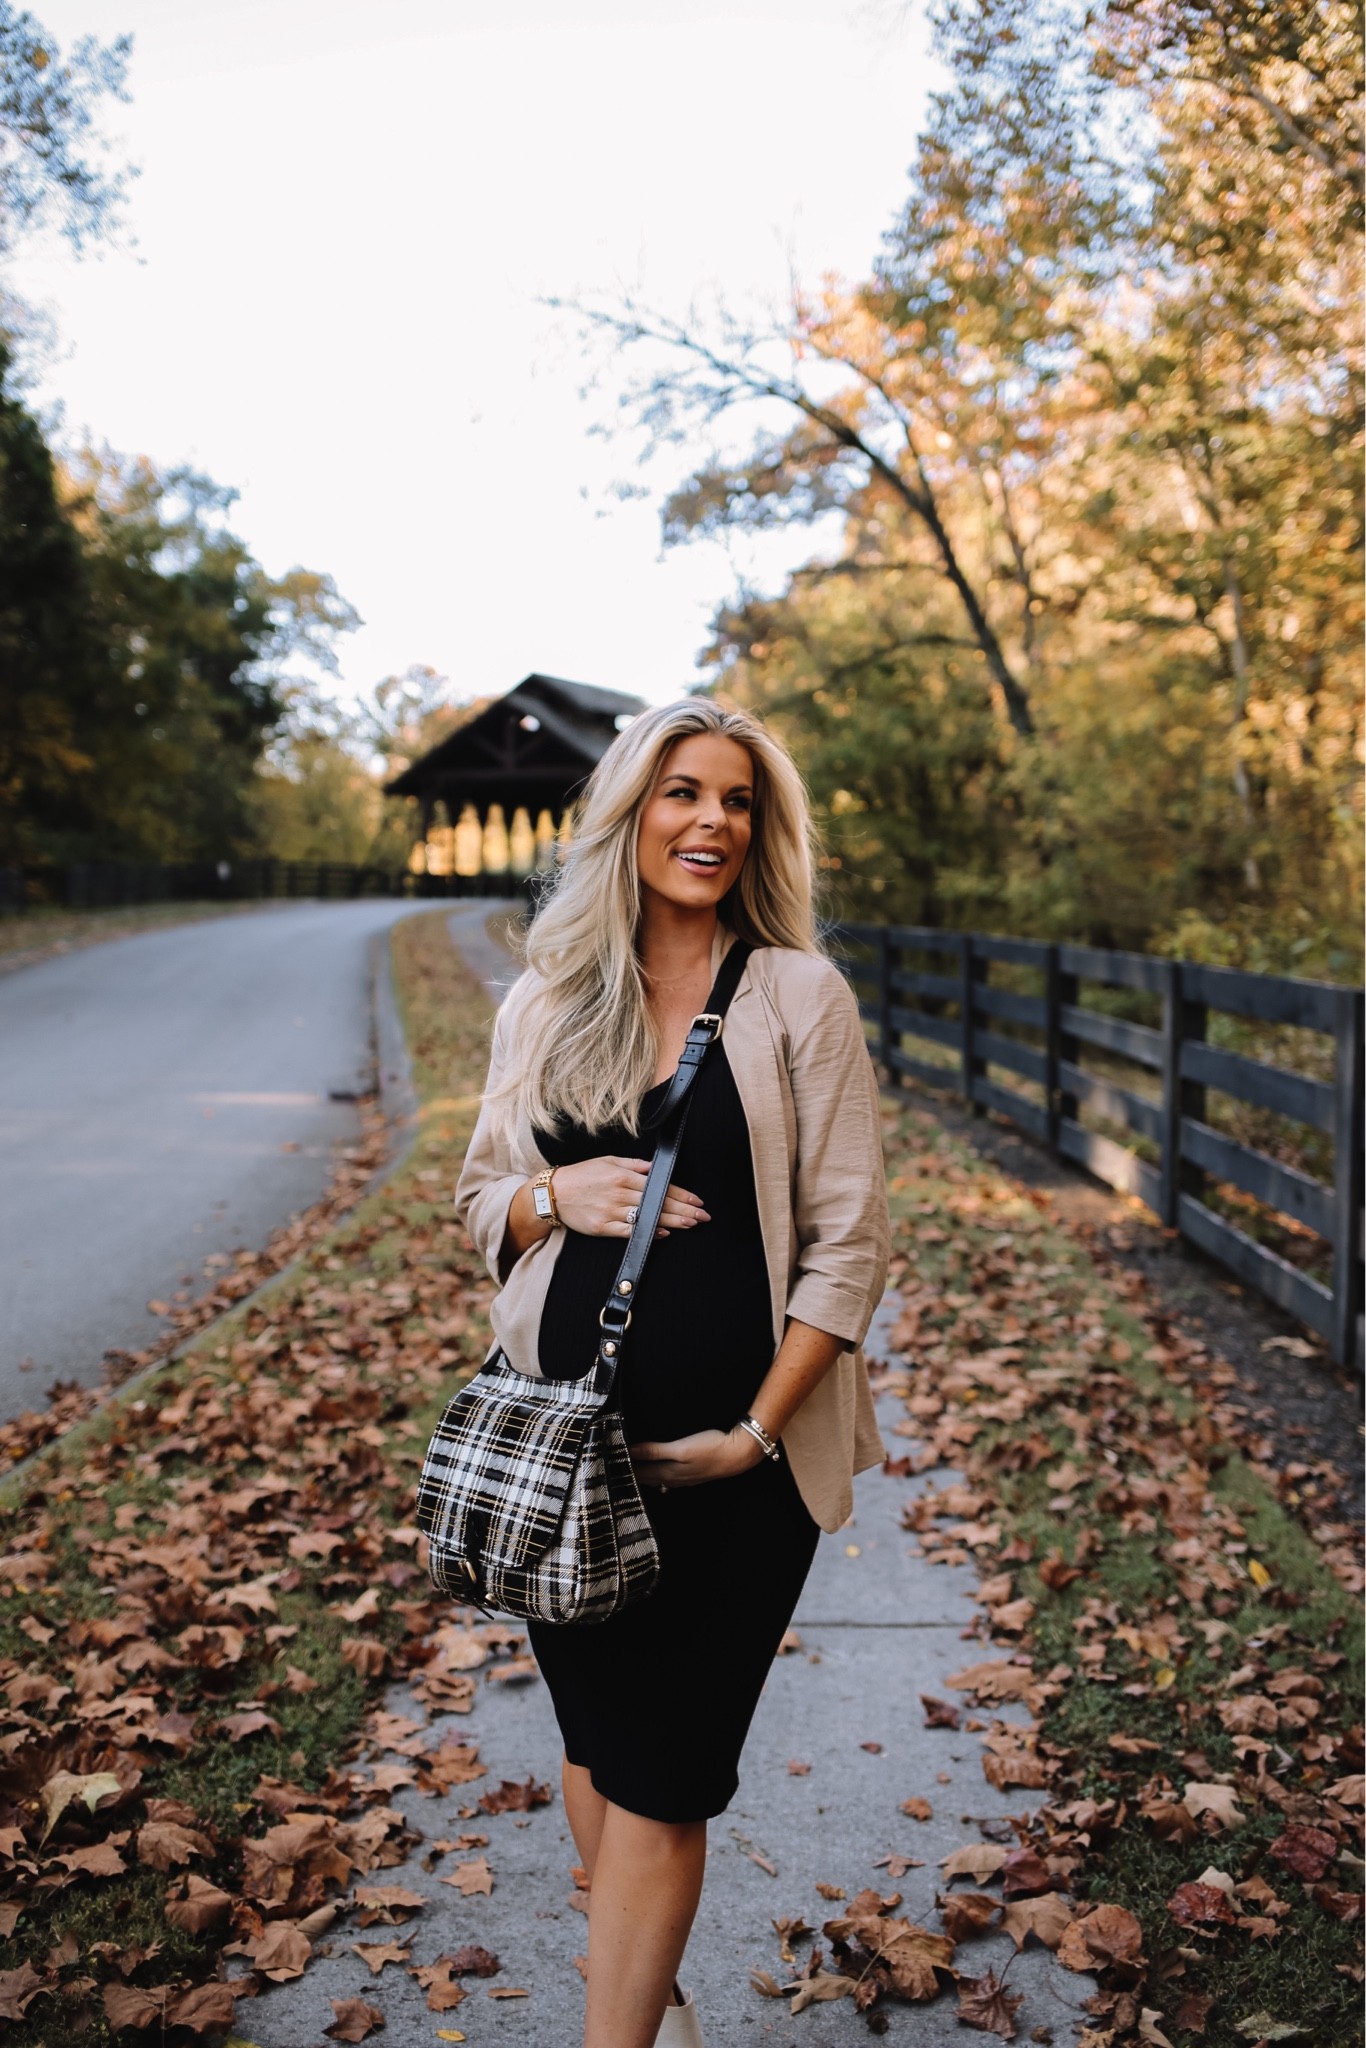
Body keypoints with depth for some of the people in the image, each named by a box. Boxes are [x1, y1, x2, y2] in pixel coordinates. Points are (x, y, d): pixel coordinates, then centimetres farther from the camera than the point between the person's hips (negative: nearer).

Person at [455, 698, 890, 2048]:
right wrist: (561, 1194, -12)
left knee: (658, 1776, 2)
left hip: (735, 1451, -3)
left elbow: (846, 1243, -7)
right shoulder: (544, 1002, 5)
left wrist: (757, 1434, -12)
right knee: (595, 1745, 15)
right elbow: (479, 1201, 11)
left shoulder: (799, 995, -5)